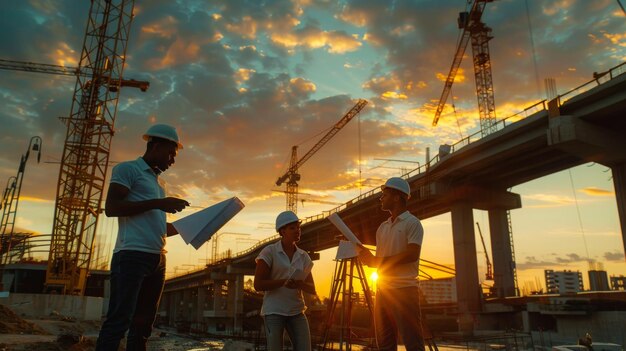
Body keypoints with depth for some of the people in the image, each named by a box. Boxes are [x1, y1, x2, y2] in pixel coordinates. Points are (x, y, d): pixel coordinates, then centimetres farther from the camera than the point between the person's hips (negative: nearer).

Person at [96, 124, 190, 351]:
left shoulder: (157, 182, 26)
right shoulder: (128, 169, 3)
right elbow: (111, 207, -11)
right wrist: (157, 204, -15)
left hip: (157, 259, 8)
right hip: (132, 255, -8)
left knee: (143, 324, 8)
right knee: (119, 321, -11)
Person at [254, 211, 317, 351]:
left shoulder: (304, 256, 7)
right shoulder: (269, 252, -7)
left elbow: (312, 289, 7)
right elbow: (258, 285, -10)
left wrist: (299, 283, -16)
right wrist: (283, 282, -23)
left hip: (297, 312, 4)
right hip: (274, 311, -4)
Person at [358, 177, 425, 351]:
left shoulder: (412, 223, -4)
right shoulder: (382, 227, 17)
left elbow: (411, 255, -16)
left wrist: (377, 261, -16)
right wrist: (369, 258, -4)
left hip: (405, 290, -7)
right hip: (383, 290, 7)